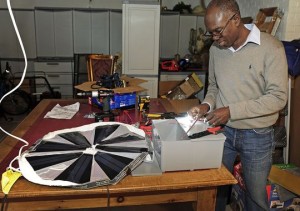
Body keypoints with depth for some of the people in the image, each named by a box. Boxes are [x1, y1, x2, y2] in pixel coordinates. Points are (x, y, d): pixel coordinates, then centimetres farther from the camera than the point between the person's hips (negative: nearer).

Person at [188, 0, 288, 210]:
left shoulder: (270, 47, -16)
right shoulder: (216, 49, 0)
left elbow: (278, 97, -18)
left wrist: (231, 111, -23)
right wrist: (207, 105, -9)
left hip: (257, 136, -4)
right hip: (223, 131, 4)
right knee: (215, 188, 15)